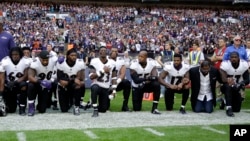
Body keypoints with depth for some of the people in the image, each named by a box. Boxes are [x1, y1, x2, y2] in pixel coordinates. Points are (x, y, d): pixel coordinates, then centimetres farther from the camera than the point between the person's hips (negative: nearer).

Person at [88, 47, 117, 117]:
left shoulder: (112, 62, 1)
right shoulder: (94, 61, -11)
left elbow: (114, 77, 8)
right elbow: (91, 76, -19)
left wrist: (114, 89, 2)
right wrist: (102, 71, -26)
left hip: (106, 88, 4)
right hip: (96, 85, -4)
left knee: (103, 110, 4)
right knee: (95, 88, -42)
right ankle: (95, 110, -27)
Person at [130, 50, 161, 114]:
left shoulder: (151, 62, -15)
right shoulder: (134, 64, -21)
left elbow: (155, 76, -22)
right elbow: (136, 80, -27)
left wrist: (145, 82, -37)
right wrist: (147, 78, -41)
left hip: (147, 85, 1)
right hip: (137, 87, -1)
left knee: (156, 85, -34)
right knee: (136, 109, -3)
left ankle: (154, 108, -25)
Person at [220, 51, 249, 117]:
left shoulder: (244, 64, -13)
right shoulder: (225, 64, -23)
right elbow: (223, 79, -32)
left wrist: (242, 83, -32)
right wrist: (228, 80, -55)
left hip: (237, 88, 3)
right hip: (226, 87, -3)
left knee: (237, 109, 2)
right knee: (228, 87, -40)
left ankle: (226, 101, 32)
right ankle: (229, 108, -29)